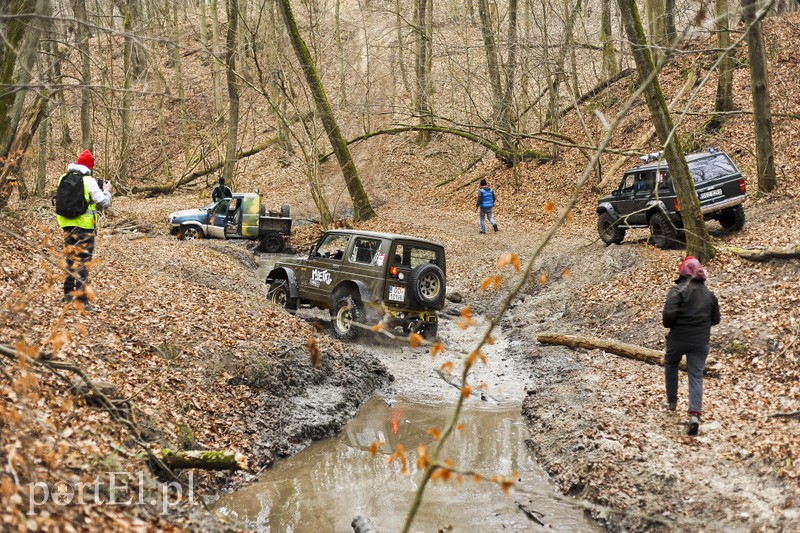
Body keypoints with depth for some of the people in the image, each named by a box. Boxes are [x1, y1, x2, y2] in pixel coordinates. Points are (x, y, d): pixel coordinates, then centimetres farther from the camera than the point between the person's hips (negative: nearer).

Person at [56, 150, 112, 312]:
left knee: (70, 258, 19)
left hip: (67, 224, 6)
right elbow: (104, 203, -12)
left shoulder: (63, 179, 4)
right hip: (84, 226, -6)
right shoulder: (89, 181, -13)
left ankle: (68, 294, 27)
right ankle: (82, 300, -6)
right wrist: (107, 191, 7)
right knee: (82, 262, -3)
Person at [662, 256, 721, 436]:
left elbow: (669, 313, -22)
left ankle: (672, 400, 33)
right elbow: (715, 319, 13)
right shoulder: (709, 294, 7)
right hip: (701, 341, 3)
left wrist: (668, 324, -3)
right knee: (696, 376, 3)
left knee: (670, 364, 25)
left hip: (678, 338, -3)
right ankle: (695, 413, -13)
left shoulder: (678, 290, -11)